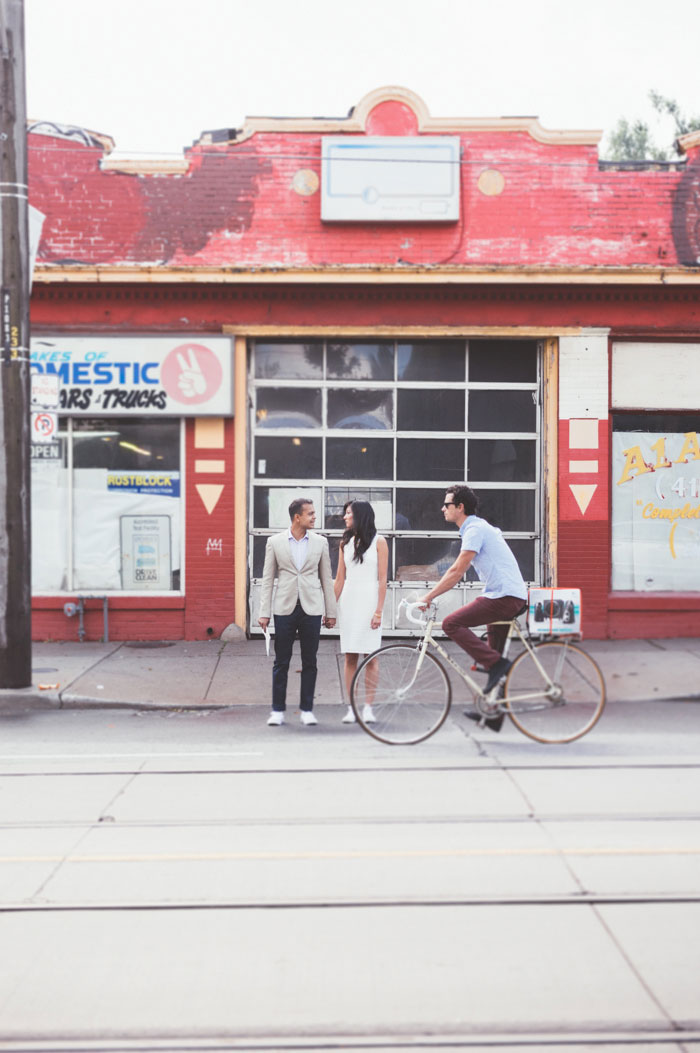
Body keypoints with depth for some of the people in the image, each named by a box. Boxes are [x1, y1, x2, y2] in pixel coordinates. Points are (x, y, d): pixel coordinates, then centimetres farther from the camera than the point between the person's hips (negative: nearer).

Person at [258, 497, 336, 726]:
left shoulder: (320, 542, 6)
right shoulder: (275, 542, 2)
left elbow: (326, 578, 9)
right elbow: (267, 579, 4)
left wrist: (331, 612, 7)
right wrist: (264, 613, -2)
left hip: (311, 608, 1)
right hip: (285, 608, -1)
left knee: (309, 663, 5)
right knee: (281, 662, 3)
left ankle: (307, 710, 12)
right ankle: (278, 711, 10)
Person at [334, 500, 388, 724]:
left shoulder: (378, 542, 0)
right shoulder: (345, 543, 12)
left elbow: (382, 579, -4)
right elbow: (340, 578, 12)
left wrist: (379, 610, -11)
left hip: (369, 601, -3)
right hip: (348, 601, 4)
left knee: (370, 656, -3)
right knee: (350, 657, 2)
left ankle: (368, 708, 2)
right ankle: (351, 708, 5)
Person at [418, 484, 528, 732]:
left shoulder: (475, 530, -12)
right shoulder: (477, 528, 19)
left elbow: (457, 572, -18)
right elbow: (456, 571, 23)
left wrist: (428, 597, -15)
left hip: (504, 596, -10)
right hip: (510, 596, 10)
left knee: (452, 624, -15)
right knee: (492, 652, 13)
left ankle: (496, 664, -14)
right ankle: (493, 714, 19)